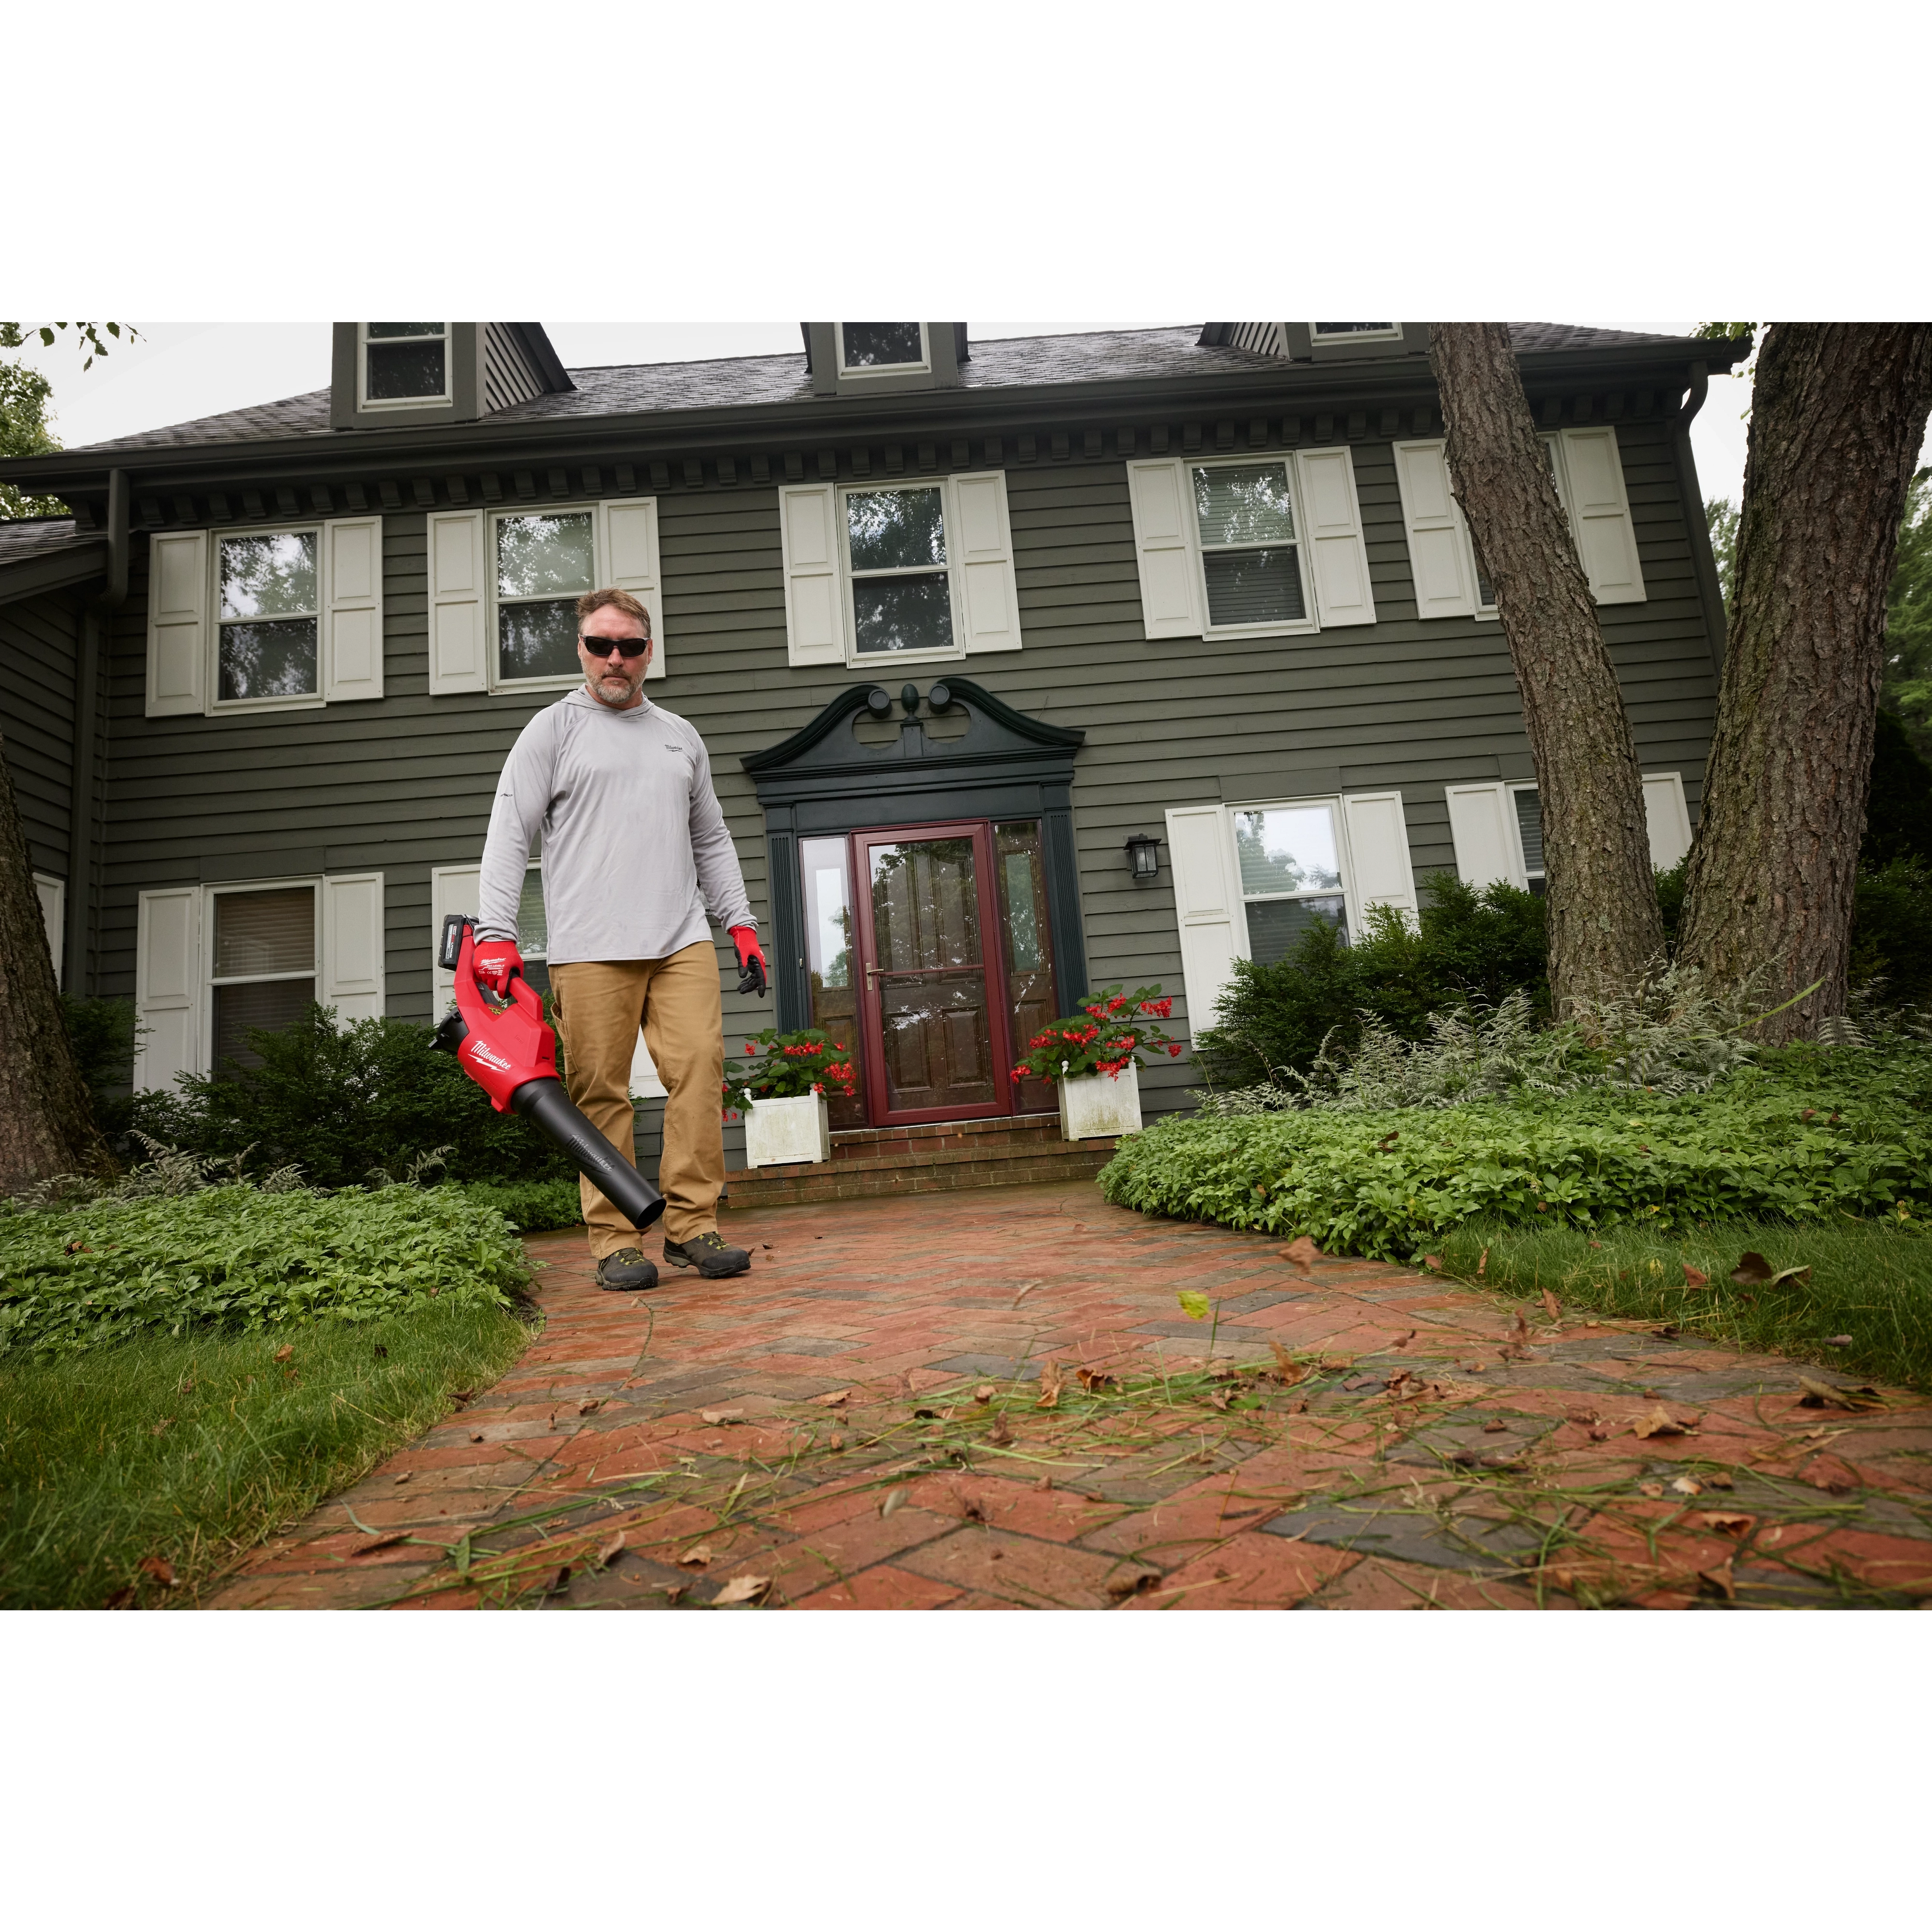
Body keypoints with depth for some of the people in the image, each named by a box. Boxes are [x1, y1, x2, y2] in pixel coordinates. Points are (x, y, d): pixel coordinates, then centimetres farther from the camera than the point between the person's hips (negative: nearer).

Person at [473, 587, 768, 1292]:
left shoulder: (681, 737, 22)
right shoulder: (552, 730, 9)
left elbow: (712, 841, 24)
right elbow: (509, 836, 1)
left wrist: (742, 923, 14)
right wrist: (495, 934, -11)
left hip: (682, 942, 3)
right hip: (590, 949, -3)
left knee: (700, 1073, -7)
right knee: (601, 1094, -3)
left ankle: (692, 1226, 2)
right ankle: (615, 1241, 6)